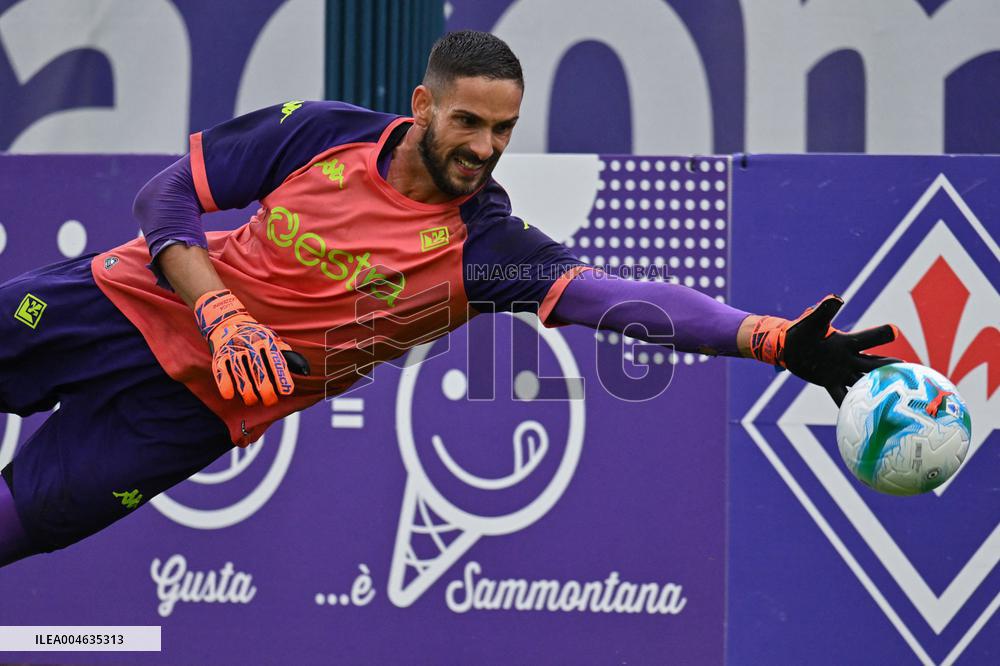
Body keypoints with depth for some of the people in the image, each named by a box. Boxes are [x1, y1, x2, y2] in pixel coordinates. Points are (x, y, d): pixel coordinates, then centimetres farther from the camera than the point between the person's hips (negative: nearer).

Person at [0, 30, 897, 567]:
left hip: (185, 407, -2)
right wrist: (222, 315, -22)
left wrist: (775, 340, -45)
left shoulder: (486, 248, -17)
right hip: (124, 299, 2)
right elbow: (166, 194, -6)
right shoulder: (323, 132, -11)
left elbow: (625, 297, -30)